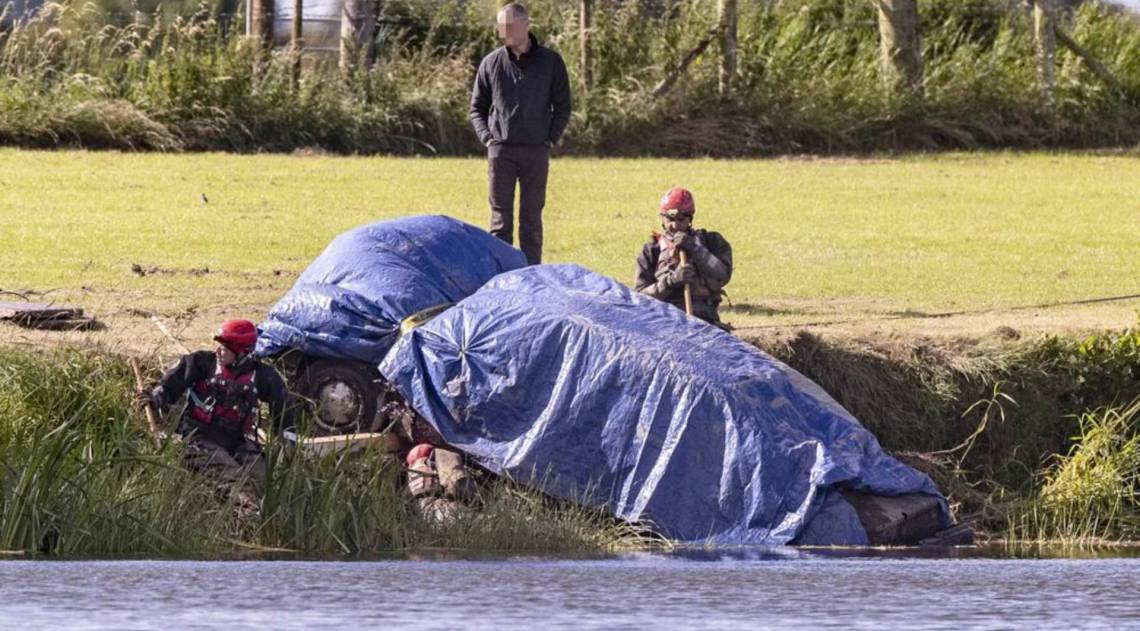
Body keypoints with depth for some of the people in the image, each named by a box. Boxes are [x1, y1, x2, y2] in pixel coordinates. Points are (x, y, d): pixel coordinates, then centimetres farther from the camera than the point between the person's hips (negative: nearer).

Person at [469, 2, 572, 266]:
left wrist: (550, 138, -2)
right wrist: (487, 137, 0)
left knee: (532, 218, 4)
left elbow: (562, 107, 7)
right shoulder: (491, 63, 4)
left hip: (536, 151, 0)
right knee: (500, 218, 0)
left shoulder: (550, 62, 2)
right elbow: (477, 108, 12)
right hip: (501, 151, 0)